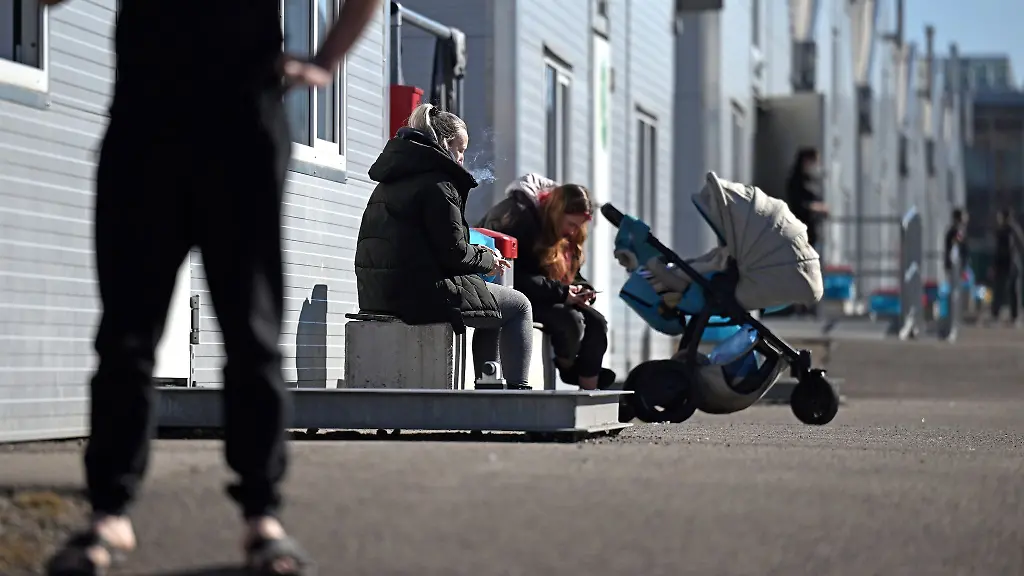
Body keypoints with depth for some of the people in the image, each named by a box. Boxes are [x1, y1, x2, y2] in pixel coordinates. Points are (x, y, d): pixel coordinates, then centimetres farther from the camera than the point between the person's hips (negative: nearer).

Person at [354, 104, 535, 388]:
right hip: (422, 294, -10)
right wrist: (488, 259, 5)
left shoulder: (387, 183, 18)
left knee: (495, 303, 28)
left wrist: (478, 253, 19)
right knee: (519, 306, 5)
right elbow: (453, 254, -14)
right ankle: (518, 389, 2)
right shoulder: (437, 184, -11)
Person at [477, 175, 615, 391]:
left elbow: (570, 273, 16)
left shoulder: (559, 232, 9)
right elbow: (511, 278, -26)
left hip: (539, 298, 9)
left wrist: (581, 290, -8)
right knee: (570, 320, -30)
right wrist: (560, 291, -28)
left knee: (596, 323, -11)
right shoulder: (517, 217, -20)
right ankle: (569, 372, -4)